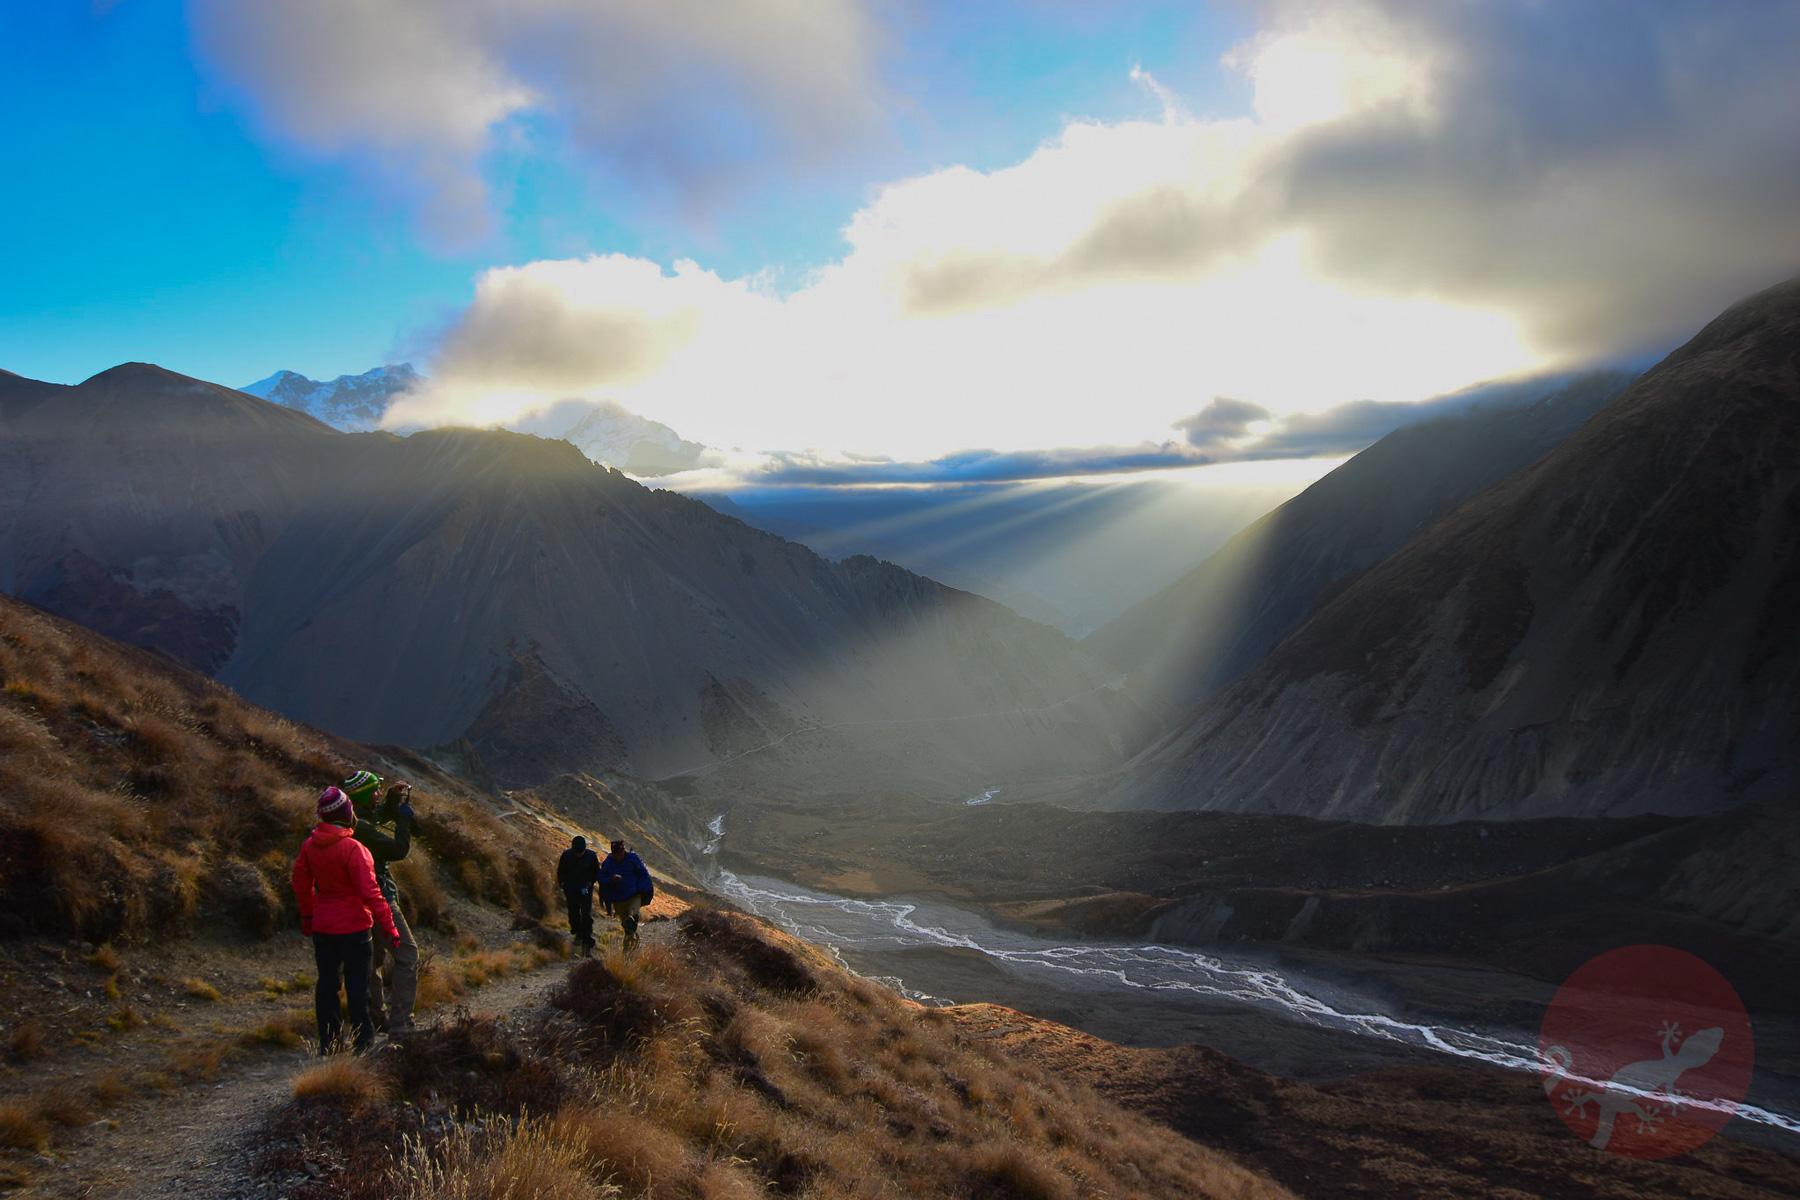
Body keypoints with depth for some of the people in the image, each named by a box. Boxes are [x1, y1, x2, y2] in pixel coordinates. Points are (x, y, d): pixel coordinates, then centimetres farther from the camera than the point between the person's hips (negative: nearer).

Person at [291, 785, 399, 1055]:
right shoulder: (352, 849, -22)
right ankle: (362, 1039, 11)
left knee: (327, 981, 13)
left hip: (322, 925, 6)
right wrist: (389, 925, -15)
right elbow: (369, 891, -22)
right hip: (353, 926, -6)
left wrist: (307, 916, 26)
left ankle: (327, 1040, 19)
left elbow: (301, 882, 12)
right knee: (357, 983, 4)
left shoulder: (309, 845, -1)